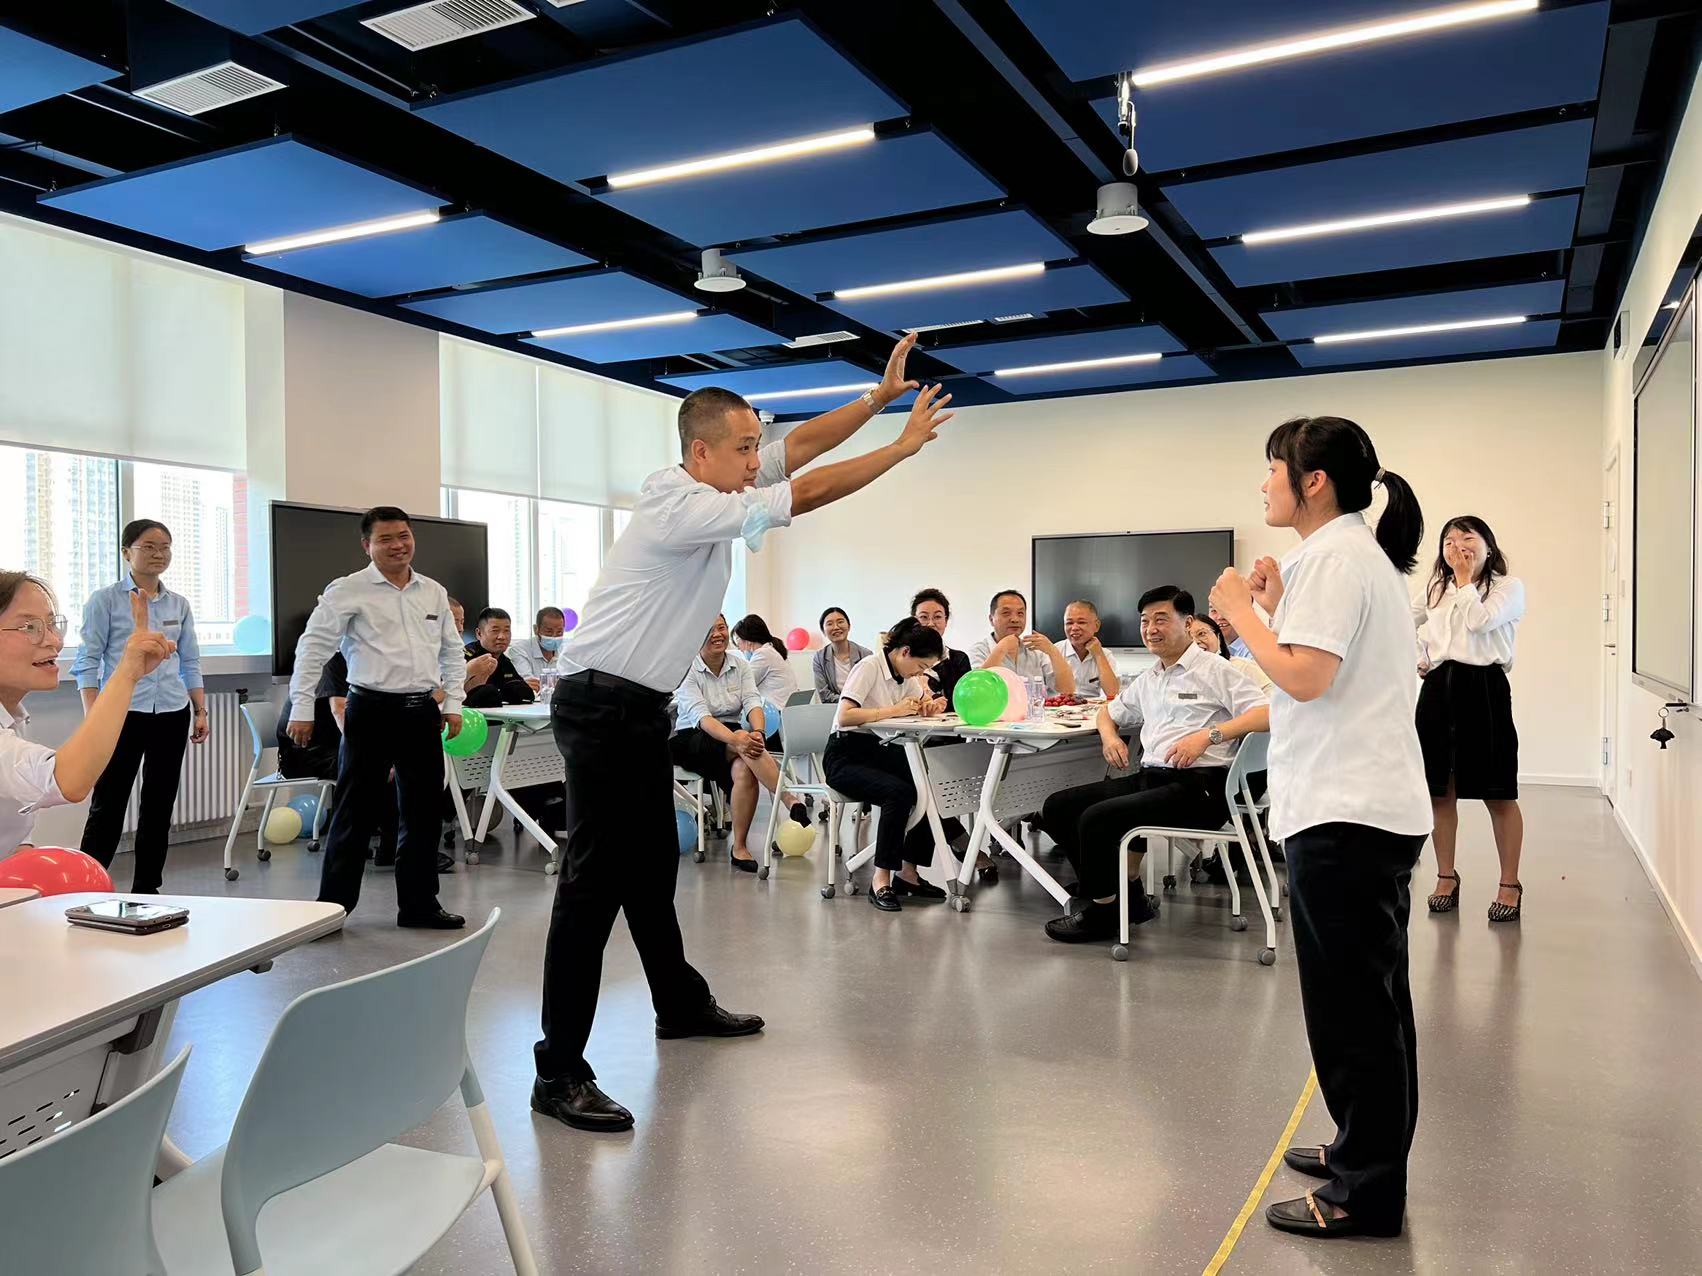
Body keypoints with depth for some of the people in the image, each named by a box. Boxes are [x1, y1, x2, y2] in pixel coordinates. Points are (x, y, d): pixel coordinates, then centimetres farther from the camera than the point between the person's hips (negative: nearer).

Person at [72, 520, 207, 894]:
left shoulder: (179, 605, 11)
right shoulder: (105, 600, -1)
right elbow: (88, 661, -4)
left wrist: (201, 712, 8)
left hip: (172, 715, 4)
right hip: (124, 714, -4)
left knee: (159, 805, 8)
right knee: (108, 806, -2)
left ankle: (147, 888, 18)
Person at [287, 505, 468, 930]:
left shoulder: (434, 592, 12)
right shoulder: (348, 591, -3)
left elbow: (452, 651, 18)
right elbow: (313, 648, -5)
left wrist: (453, 703, 10)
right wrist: (302, 708, -10)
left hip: (422, 711, 5)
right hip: (372, 710, -5)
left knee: (424, 812, 9)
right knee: (357, 814, 0)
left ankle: (419, 904, 20)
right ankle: (331, 907, 12)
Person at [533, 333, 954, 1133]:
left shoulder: (715, 488, 8)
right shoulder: (686, 507, -20)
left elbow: (800, 445, 11)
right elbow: (807, 494, -21)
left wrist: (881, 395, 3)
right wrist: (904, 446, -12)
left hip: (640, 706, 10)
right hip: (602, 707, -10)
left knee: (653, 865, 20)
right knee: (594, 880, -10)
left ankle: (680, 1005, 36)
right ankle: (559, 1072, -5)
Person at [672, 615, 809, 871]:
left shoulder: (741, 666, 5)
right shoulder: (687, 670, -8)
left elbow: (753, 703, -9)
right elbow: (701, 716, -21)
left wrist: (758, 732, -33)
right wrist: (736, 739, -39)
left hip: (732, 738, 3)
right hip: (692, 740, -3)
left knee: (744, 769, -33)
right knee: (741, 742, -36)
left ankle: (740, 848, -26)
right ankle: (792, 804, -45)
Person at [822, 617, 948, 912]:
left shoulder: (907, 675, 10)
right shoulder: (870, 667, -14)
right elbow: (844, 717, -25)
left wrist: (933, 706, -12)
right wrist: (893, 711, -25)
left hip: (879, 752, 8)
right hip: (845, 757, -8)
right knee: (899, 793, -32)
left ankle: (907, 873, -7)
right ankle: (881, 880, -22)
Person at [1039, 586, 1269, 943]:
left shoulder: (1215, 670, -2)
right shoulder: (1147, 680, 22)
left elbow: (1267, 713, -14)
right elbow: (1109, 709, 38)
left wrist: (1208, 735, -23)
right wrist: (1109, 734, 14)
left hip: (1196, 785, -9)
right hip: (1149, 776, 9)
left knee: (1096, 818, -26)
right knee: (1057, 808, -2)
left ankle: (1102, 913, -2)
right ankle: (1128, 895, 4)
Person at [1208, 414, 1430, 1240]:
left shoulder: (1333, 556, -12)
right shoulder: (1359, 552, 18)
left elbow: (1307, 678, -22)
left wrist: (1240, 613, -11)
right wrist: (1275, 609, 11)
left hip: (1344, 812, -11)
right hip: (1368, 806, 11)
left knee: (1352, 1004, -1)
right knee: (1365, 999, 18)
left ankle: (1366, 1192, 10)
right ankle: (1367, 1153, 31)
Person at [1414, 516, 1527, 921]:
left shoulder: (1508, 587, 2)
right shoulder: (1437, 588, 17)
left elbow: (1478, 620, -14)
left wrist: (1465, 579, -1)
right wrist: (1418, 657, 10)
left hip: (1484, 687, -5)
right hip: (1438, 687, 5)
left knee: (1498, 795, -1)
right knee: (1440, 791, 8)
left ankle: (1509, 884, 9)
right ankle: (1446, 876, 20)